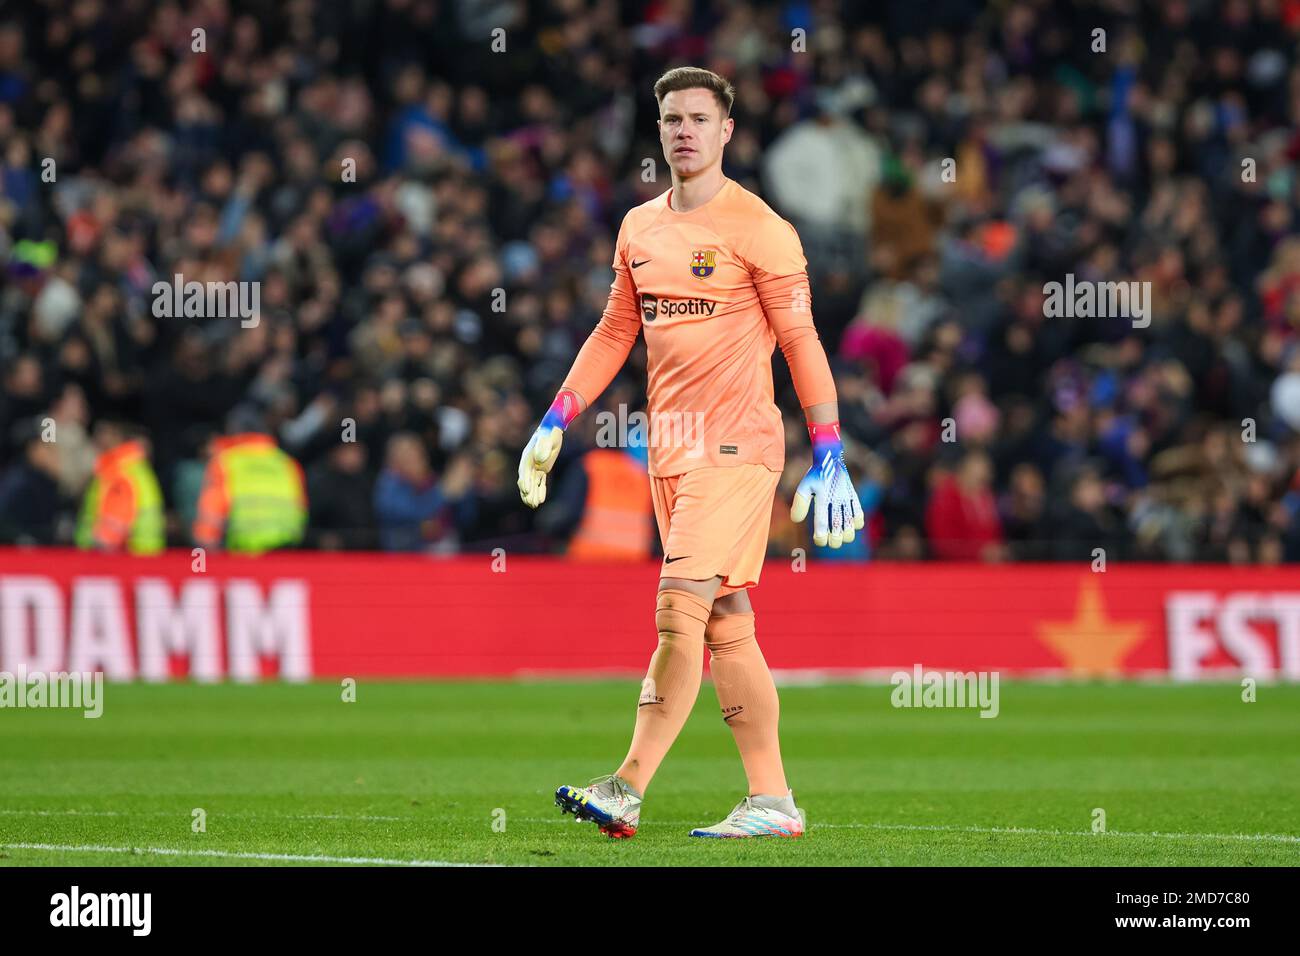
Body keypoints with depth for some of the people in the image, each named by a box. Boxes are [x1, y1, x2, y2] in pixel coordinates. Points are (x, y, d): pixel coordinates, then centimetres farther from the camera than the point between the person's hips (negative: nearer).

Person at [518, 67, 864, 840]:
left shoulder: (758, 229, -7)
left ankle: (627, 792, -18)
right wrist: (556, 421, 16)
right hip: (669, 448, 7)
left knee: (680, 610, -14)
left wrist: (830, 457, -11)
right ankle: (773, 800, 11)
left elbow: (802, 343, -7)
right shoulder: (639, 229, 13)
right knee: (725, 628, 7)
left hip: (736, 447, -7)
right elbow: (615, 332, 22)